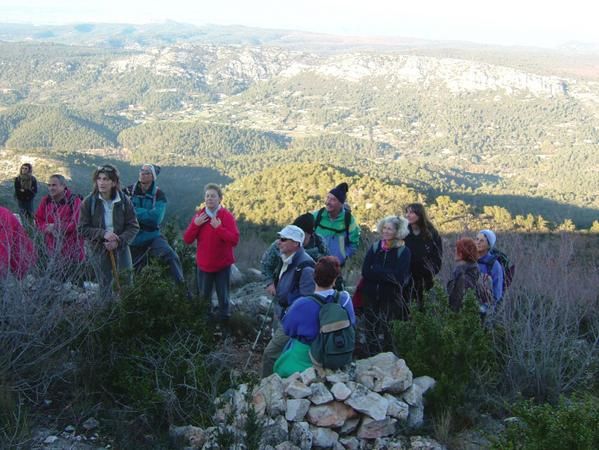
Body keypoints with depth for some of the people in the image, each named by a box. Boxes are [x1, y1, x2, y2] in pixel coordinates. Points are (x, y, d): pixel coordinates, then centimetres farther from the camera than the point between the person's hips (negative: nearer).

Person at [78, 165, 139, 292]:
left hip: (121, 250, 1)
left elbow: (133, 226, -4)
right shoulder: (88, 202, -7)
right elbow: (83, 229, -6)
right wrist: (103, 234, -21)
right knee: (105, 290, 8)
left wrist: (119, 241, -18)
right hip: (99, 252, -1)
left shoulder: (124, 201, -5)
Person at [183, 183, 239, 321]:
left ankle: (224, 318, 25)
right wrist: (195, 224, -15)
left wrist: (219, 227, -27)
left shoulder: (227, 216, -10)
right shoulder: (199, 215, 1)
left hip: (222, 265, -3)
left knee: (223, 296, 8)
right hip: (203, 265, 3)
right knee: (203, 296, 14)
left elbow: (235, 240, -20)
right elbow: (187, 240, -1)